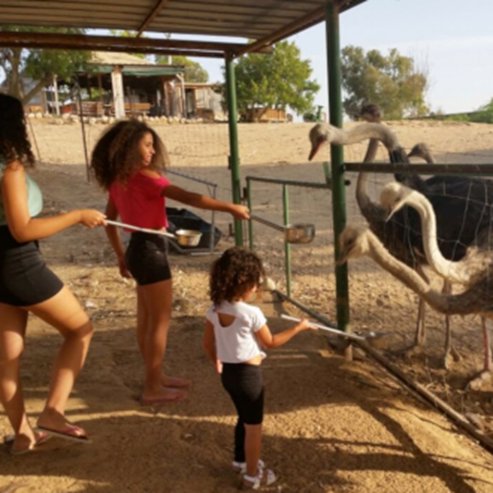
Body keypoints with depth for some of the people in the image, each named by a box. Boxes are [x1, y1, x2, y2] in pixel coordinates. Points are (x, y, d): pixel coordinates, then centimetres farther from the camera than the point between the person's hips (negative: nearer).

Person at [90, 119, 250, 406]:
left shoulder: (119, 179, 8)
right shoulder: (144, 177, -18)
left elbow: (110, 220, 15)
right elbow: (189, 198, -26)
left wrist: (121, 255, 22)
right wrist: (229, 207, -23)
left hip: (139, 249, 9)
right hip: (149, 250, -9)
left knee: (146, 319, 17)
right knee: (160, 321, 1)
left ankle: (156, 377, 32)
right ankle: (152, 389, 9)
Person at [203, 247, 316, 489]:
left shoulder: (214, 310, -4)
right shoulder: (251, 313, -22)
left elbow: (208, 343, 6)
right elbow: (271, 342, -9)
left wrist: (217, 362, 24)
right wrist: (299, 327, 0)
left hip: (228, 372, 7)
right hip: (248, 373, -7)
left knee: (244, 418, 28)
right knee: (254, 426, 12)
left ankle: (240, 459, 46)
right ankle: (252, 475, 27)